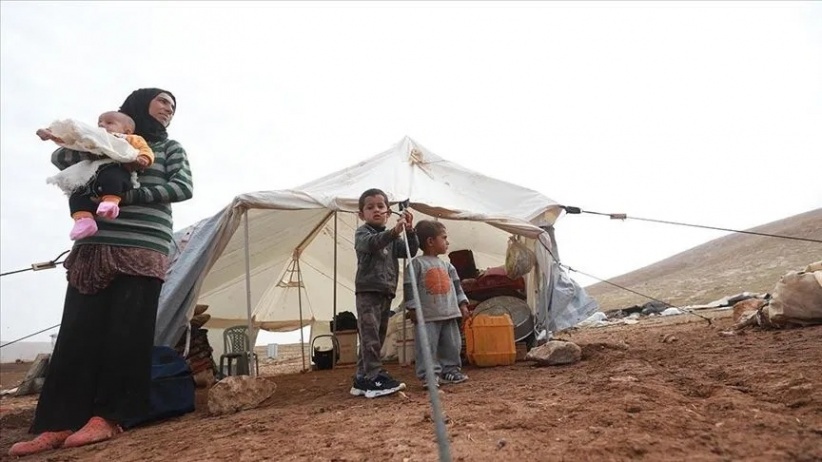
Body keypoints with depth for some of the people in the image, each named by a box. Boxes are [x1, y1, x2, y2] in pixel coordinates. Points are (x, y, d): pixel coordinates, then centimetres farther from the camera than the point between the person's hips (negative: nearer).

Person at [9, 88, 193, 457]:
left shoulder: (170, 148, 15)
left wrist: (129, 195, -10)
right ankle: (59, 423, 0)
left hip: (143, 252, -2)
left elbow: (183, 188, 0)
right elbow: (60, 156, 12)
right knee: (78, 333, -3)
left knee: (125, 335, -7)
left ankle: (106, 418, -1)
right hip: (94, 250, 2)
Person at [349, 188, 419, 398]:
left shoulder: (392, 238, 19)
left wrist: (409, 231, -10)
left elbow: (410, 251, 6)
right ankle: (375, 378, -9)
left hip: (386, 293, 7)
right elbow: (372, 243, -25)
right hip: (367, 291, -7)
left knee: (376, 338, 10)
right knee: (370, 337, -11)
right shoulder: (362, 233, -1)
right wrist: (394, 231, -41)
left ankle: (362, 379, 18)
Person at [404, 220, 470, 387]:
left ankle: (450, 370, 25)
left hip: (449, 313, 6)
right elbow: (409, 286, -9)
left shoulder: (446, 264, 13)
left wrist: (462, 303, 11)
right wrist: (412, 308, -12)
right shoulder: (417, 263, -6)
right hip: (428, 315, -6)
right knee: (427, 346, -5)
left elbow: (456, 285, 17)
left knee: (452, 344, 12)